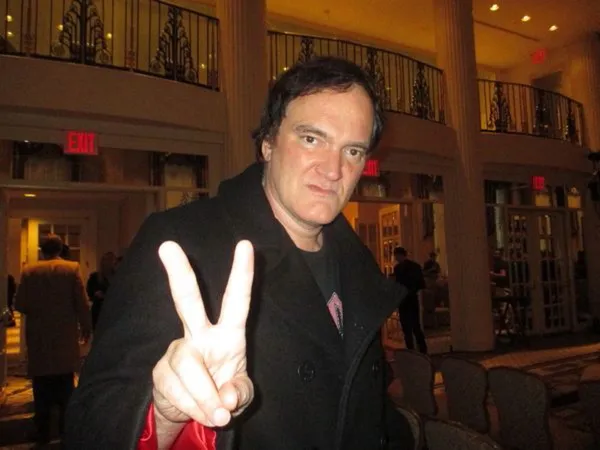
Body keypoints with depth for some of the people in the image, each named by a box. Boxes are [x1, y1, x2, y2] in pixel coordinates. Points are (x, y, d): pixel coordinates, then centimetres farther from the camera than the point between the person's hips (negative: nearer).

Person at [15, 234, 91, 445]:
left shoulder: (29, 271, -3)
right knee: (66, 386, 11)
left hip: (38, 337, 1)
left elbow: (20, 305, -4)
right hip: (65, 337, -1)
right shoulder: (72, 268, -7)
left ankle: (43, 432, 16)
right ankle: (67, 428, 16)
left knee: (41, 387, 10)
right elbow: (82, 303, -8)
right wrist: (86, 328, 4)